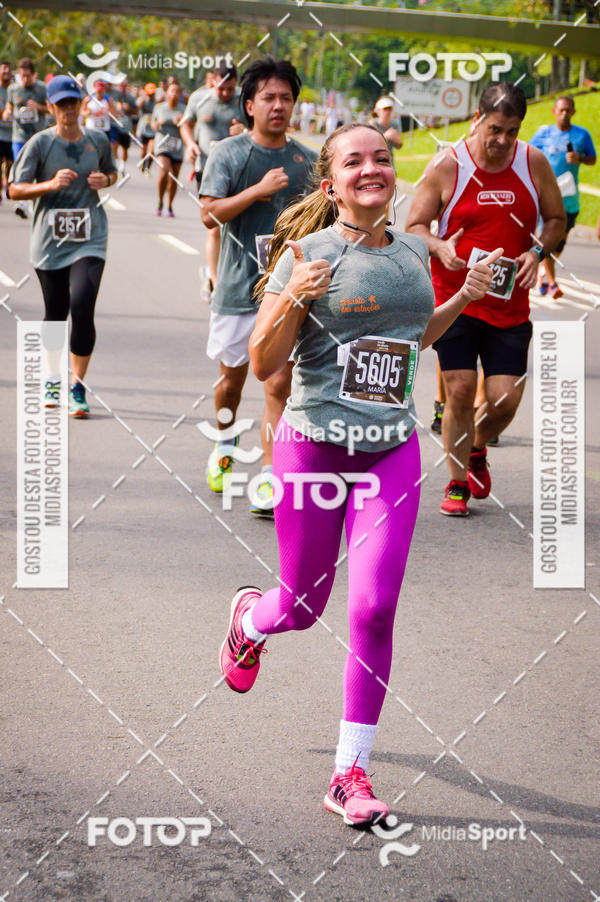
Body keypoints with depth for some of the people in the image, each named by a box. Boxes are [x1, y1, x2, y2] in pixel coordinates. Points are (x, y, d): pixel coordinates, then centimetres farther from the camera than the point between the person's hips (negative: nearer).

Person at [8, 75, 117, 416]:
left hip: (89, 239, 0)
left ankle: (78, 387, -7)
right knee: (55, 314, 10)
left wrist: (105, 180, 0)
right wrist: (51, 184, -19)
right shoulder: (40, 143, -3)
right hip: (49, 241, 0)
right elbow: (15, 189, -4)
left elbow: (112, 172, 24)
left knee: (82, 309, -16)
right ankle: (52, 378, 34)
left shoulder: (98, 140, 6)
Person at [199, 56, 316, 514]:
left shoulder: (307, 160, 8)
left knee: (280, 382, -9)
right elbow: (210, 213, -11)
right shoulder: (228, 153, -1)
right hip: (239, 283, -1)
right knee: (233, 375, 15)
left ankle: (268, 479, -9)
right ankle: (224, 446, 42)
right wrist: (259, 189, -18)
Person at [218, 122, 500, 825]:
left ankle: (350, 772, 3)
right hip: (314, 445, -3)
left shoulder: (414, 252, 7)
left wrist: (464, 298, 10)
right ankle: (249, 618, 49)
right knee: (303, 607, 10)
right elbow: (263, 365, -8)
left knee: (374, 608, -8)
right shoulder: (308, 254, -8)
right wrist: (292, 300, -25)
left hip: (392, 449, 3)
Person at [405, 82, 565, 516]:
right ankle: (458, 483, 13)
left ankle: (477, 450, 31)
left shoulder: (534, 163, 0)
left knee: (505, 400, -3)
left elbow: (557, 219, 12)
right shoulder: (447, 166, -6)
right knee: (460, 391, -5)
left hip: (511, 303, 2)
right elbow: (414, 226, 0)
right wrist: (439, 248, -20)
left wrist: (537, 252, -8)